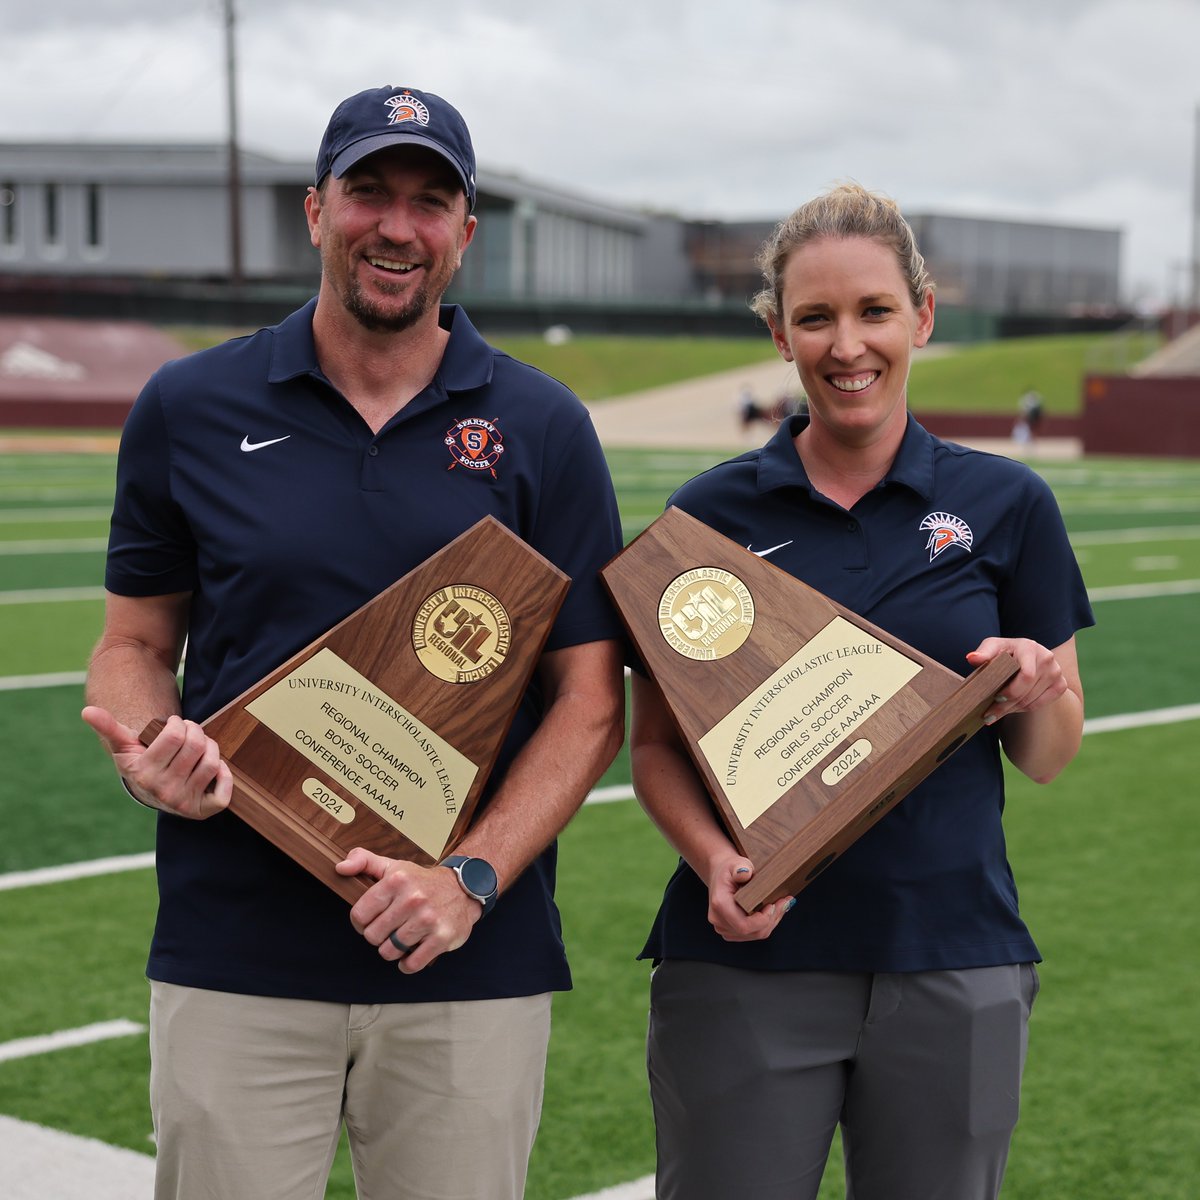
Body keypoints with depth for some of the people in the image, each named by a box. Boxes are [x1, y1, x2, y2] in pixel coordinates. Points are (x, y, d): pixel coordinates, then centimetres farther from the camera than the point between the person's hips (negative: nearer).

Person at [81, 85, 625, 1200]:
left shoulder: (541, 427, 2)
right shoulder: (188, 406, 4)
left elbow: (591, 699, 1)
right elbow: (136, 641, 12)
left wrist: (473, 879, -12)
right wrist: (144, 756, -11)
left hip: (473, 973, 0)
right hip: (233, 964, 0)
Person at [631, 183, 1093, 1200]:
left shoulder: (1005, 505, 2)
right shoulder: (709, 513, 1)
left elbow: (1048, 760, 7)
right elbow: (655, 743, 4)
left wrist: (1035, 692, -15)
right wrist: (710, 855, -15)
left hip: (951, 963, 1)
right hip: (744, 958, -1)